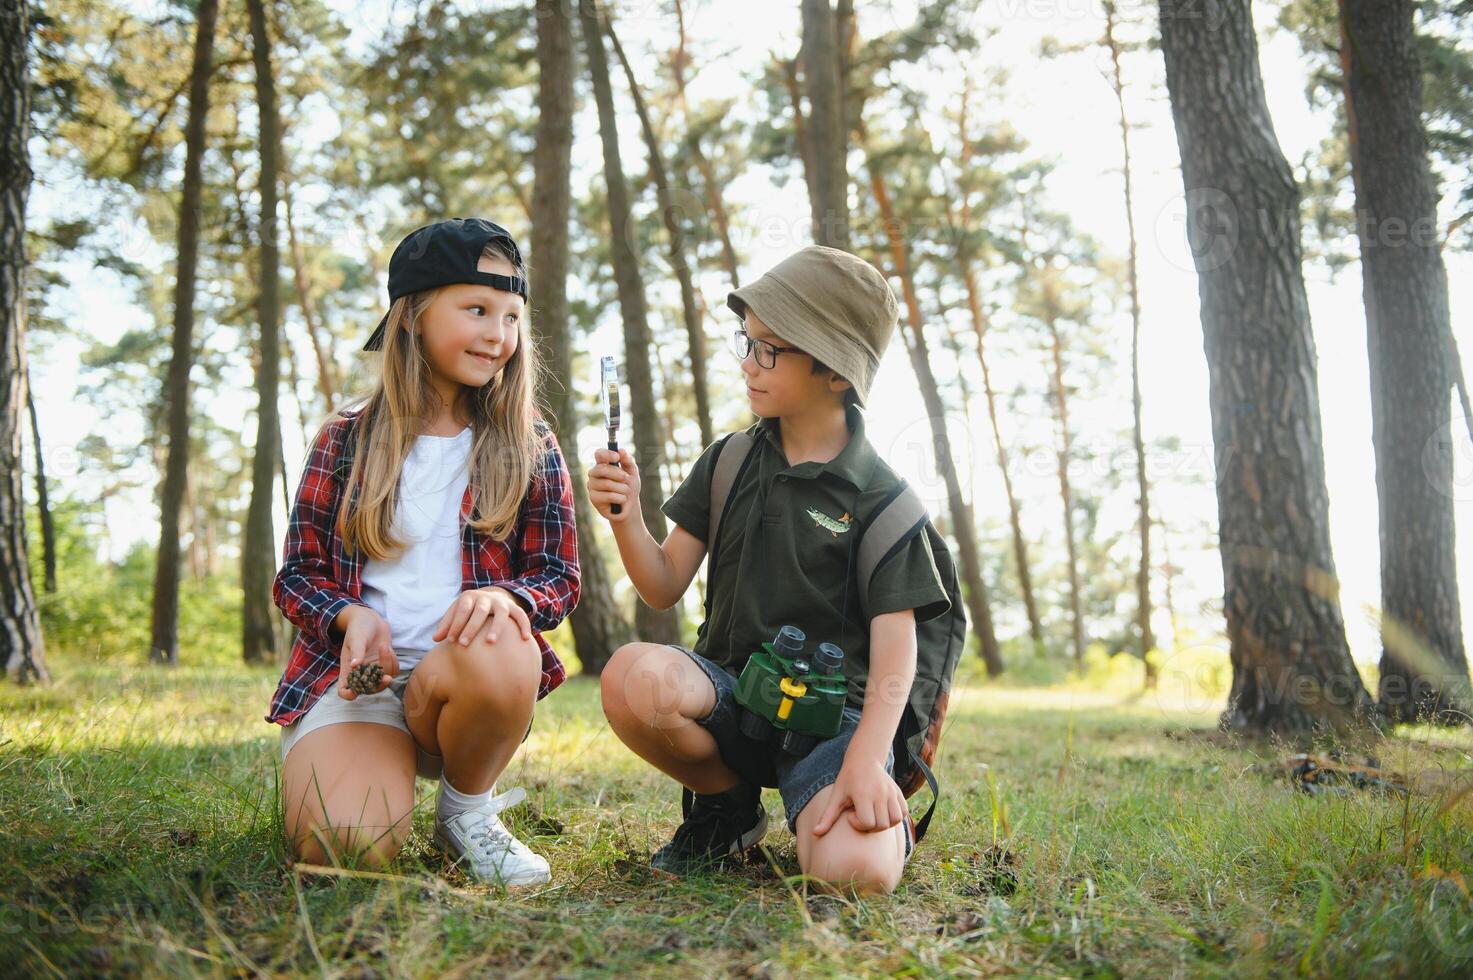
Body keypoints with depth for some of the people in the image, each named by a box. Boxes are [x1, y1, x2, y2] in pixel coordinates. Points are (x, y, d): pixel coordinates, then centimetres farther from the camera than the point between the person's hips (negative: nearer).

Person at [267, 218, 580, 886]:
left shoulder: (529, 448, 6)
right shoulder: (347, 441, 7)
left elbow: (559, 578, 5)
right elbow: (296, 575, 10)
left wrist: (505, 596, -20)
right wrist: (353, 616, -13)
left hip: (464, 666, 1)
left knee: (502, 654, -38)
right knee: (343, 842, -28)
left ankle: (467, 812, -7)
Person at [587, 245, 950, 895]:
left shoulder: (881, 499, -5)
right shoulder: (727, 463, 7)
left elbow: (894, 653, -9)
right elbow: (664, 588, 7)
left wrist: (864, 761, -25)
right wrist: (625, 518, -13)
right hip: (729, 688, 4)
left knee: (857, 873, -32)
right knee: (632, 676, -32)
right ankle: (730, 808, 0)